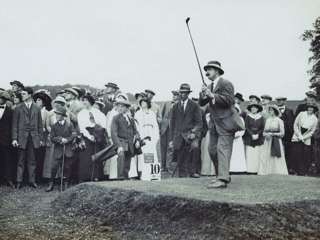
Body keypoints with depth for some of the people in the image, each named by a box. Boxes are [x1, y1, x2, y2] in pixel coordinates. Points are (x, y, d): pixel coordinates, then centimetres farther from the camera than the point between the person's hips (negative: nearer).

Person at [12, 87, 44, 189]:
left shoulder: (37, 109, 9)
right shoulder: (18, 108, 3)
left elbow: (40, 125, 10)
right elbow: (15, 125, 1)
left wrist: (41, 138, 6)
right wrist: (14, 138, -6)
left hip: (33, 138, 1)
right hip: (22, 138, -1)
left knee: (32, 160, 6)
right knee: (21, 160, 2)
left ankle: (32, 181, 12)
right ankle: (19, 181, 8)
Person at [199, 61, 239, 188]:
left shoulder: (226, 84, -8)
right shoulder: (210, 86, 16)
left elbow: (229, 100, -20)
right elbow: (201, 103, 12)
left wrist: (213, 96, -20)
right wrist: (203, 95, -8)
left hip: (225, 123, -9)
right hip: (214, 124, 9)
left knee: (222, 149, -14)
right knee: (212, 149, 11)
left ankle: (223, 179, -18)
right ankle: (220, 175, 24)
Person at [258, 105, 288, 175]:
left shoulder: (279, 121, -2)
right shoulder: (267, 120, 12)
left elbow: (282, 133, -5)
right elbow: (264, 132, 14)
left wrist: (272, 134, -13)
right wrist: (266, 134, -7)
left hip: (276, 142, -4)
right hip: (267, 142, 4)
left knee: (277, 159, -7)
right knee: (265, 158, -3)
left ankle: (278, 174, -4)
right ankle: (267, 173, 0)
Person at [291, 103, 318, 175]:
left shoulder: (315, 119, 1)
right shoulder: (301, 114, 1)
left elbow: (312, 131, 2)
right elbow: (295, 125, 1)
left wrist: (303, 137, -8)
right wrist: (299, 136, -7)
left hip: (306, 140, 0)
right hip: (297, 138, 0)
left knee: (305, 158, -3)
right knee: (295, 155, -3)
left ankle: (303, 173, 7)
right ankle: (297, 172, 9)